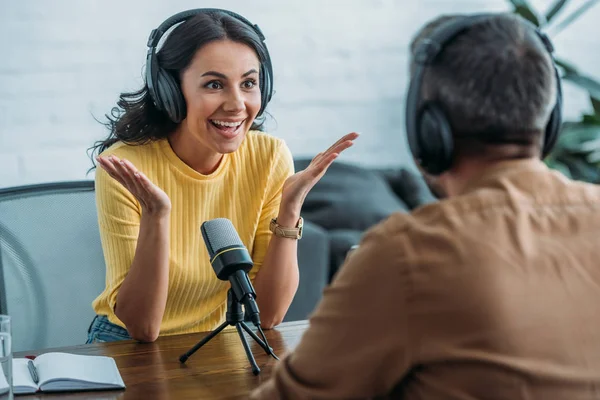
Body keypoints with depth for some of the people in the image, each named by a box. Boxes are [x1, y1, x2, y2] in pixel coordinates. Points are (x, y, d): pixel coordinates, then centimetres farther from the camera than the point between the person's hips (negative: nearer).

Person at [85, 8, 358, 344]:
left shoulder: (270, 158, -11)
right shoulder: (125, 168, -18)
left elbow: (269, 314, -10)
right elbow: (141, 327, -18)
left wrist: (290, 208, -22)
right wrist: (155, 216, -31)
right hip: (129, 348, -2)